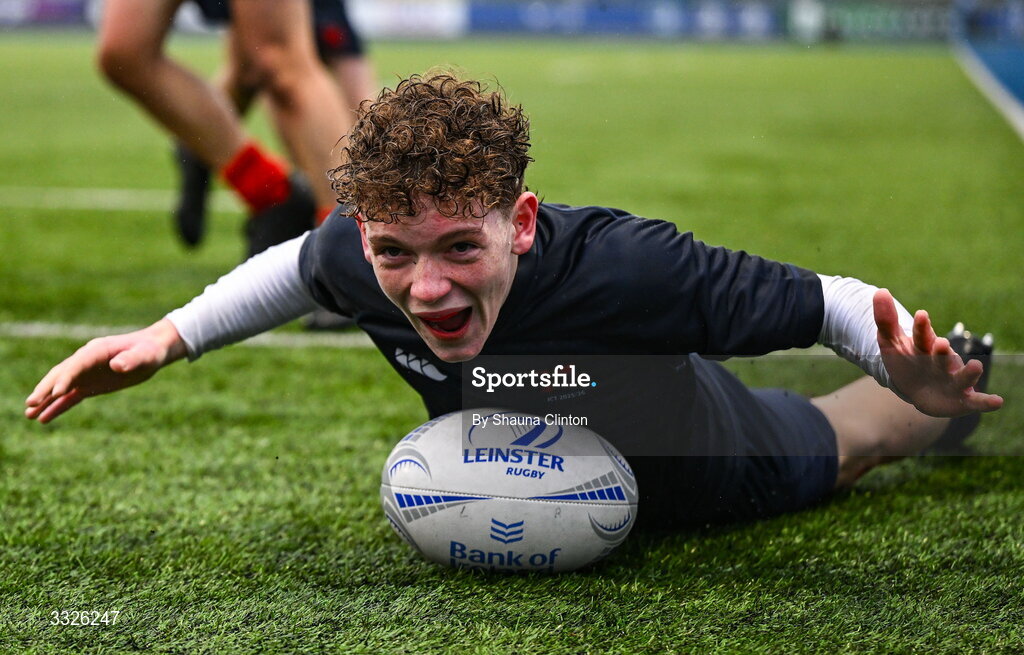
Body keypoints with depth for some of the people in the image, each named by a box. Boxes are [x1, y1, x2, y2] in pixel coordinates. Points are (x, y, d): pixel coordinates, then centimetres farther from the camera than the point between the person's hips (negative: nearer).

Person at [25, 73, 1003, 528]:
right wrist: (167, 337, -16)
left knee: (844, 444, 29)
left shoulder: (626, 268, -49)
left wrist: (918, 377, -56)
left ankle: (948, 395, 63)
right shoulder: (357, 256, -35)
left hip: (699, 476, -3)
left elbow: (828, 302, -38)